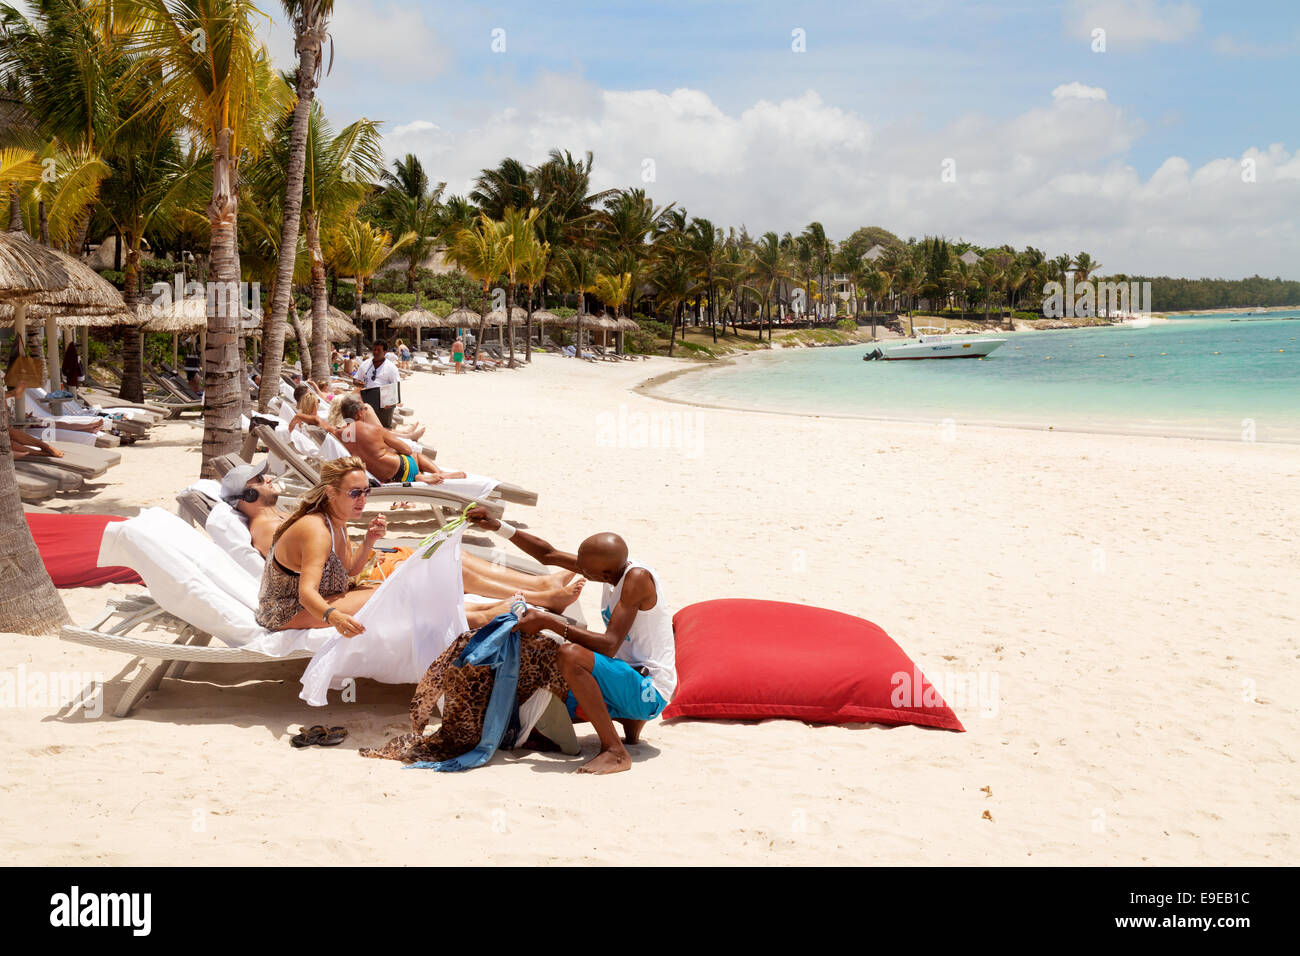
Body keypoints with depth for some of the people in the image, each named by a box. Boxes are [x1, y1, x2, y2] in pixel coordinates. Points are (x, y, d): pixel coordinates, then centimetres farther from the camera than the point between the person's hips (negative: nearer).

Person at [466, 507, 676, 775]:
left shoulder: (638, 578, -22)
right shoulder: (611, 566, 2)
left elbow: (609, 646, -29)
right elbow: (549, 555, 13)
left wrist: (548, 622, -25)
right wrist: (499, 527, 5)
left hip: (650, 692, -9)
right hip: (628, 684, 9)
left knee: (571, 655, -31)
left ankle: (615, 752, -24)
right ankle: (631, 720, 18)